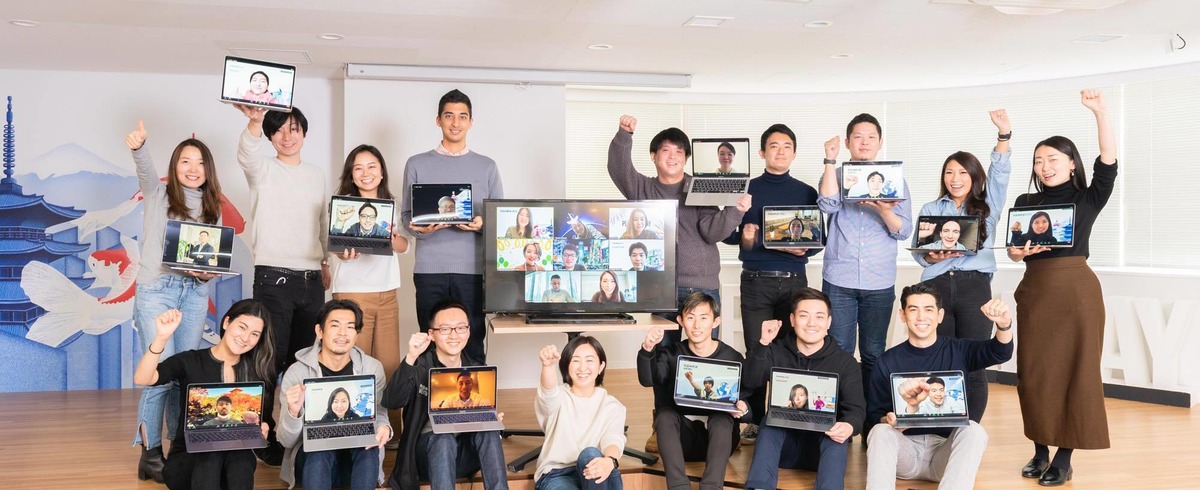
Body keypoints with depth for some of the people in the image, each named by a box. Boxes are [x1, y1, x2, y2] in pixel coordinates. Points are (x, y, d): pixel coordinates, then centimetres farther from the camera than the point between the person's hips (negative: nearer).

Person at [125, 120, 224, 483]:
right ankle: (150, 452, 0)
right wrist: (138, 147, -41)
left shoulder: (212, 209, 15)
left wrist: (210, 272, -7)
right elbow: (145, 170, -20)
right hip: (156, 290, -4)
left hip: (195, 293, 4)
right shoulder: (158, 194, 3)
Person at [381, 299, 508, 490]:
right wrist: (410, 359, -38)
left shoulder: (478, 370, 5)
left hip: (466, 452, 3)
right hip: (428, 450, -3)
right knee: (444, 438, -36)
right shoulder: (420, 366, -6)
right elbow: (391, 402, -24)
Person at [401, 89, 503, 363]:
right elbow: (406, 215, 11)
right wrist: (421, 229, -11)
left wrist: (482, 225, -11)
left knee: (472, 344, -1)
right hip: (430, 268, 0)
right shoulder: (417, 164, 11)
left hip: (472, 269, 0)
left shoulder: (487, 166, 12)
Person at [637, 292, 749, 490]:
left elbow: (747, 406, -2)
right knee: (665, 413, -28)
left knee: (722, 419, -31)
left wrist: (742, 410, -28)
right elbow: (648, 380, -19)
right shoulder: (672, 354, 1)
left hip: (718, 438, -1)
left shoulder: (732, 358, -2)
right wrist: (647, 349, -38)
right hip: (681, 436, 1)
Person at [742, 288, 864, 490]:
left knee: (839, 435, -32)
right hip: (782, 442, 1)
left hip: (825, 443, -1)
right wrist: (763, 344, -25)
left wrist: (849, 426, -35)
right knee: (769, 425, -30)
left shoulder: (845, 362, 2)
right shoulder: (776, 351, 5)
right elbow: (750, 382, -11)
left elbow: (855, 409, -10)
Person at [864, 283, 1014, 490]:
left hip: (947, 449, 0)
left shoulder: (958, 351, 3)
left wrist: (1003, 325, -38)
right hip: (906, 449, 0)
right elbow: (874, 413, 4)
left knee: (973, 430, -29)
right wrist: (889, 420, -21)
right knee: (880, 432, -30)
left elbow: (1000, 352, -15)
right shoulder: (888, 361, 3)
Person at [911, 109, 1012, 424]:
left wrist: (1004, 134, -14)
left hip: (974, 287, -1)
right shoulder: (930, 209, 17)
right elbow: (917, 251, 9)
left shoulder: (987, 206, 15)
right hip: (936, 287, 1)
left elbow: (1000, 173, 0)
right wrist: (933, 256, -14)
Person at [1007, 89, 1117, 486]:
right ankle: (1040, 451, 17)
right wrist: (1019, 251, -17)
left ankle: (1064, 458, 8)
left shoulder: (1088, 199, 5)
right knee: (1034, 370, 4)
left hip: (1077, 289, -2)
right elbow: (1012, 251, 7)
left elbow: (1109, 161, -8)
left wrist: (1099, 111, -17)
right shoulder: (1026, 202, 11)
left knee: (1075, 369, 0)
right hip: (1034, 291, 2)